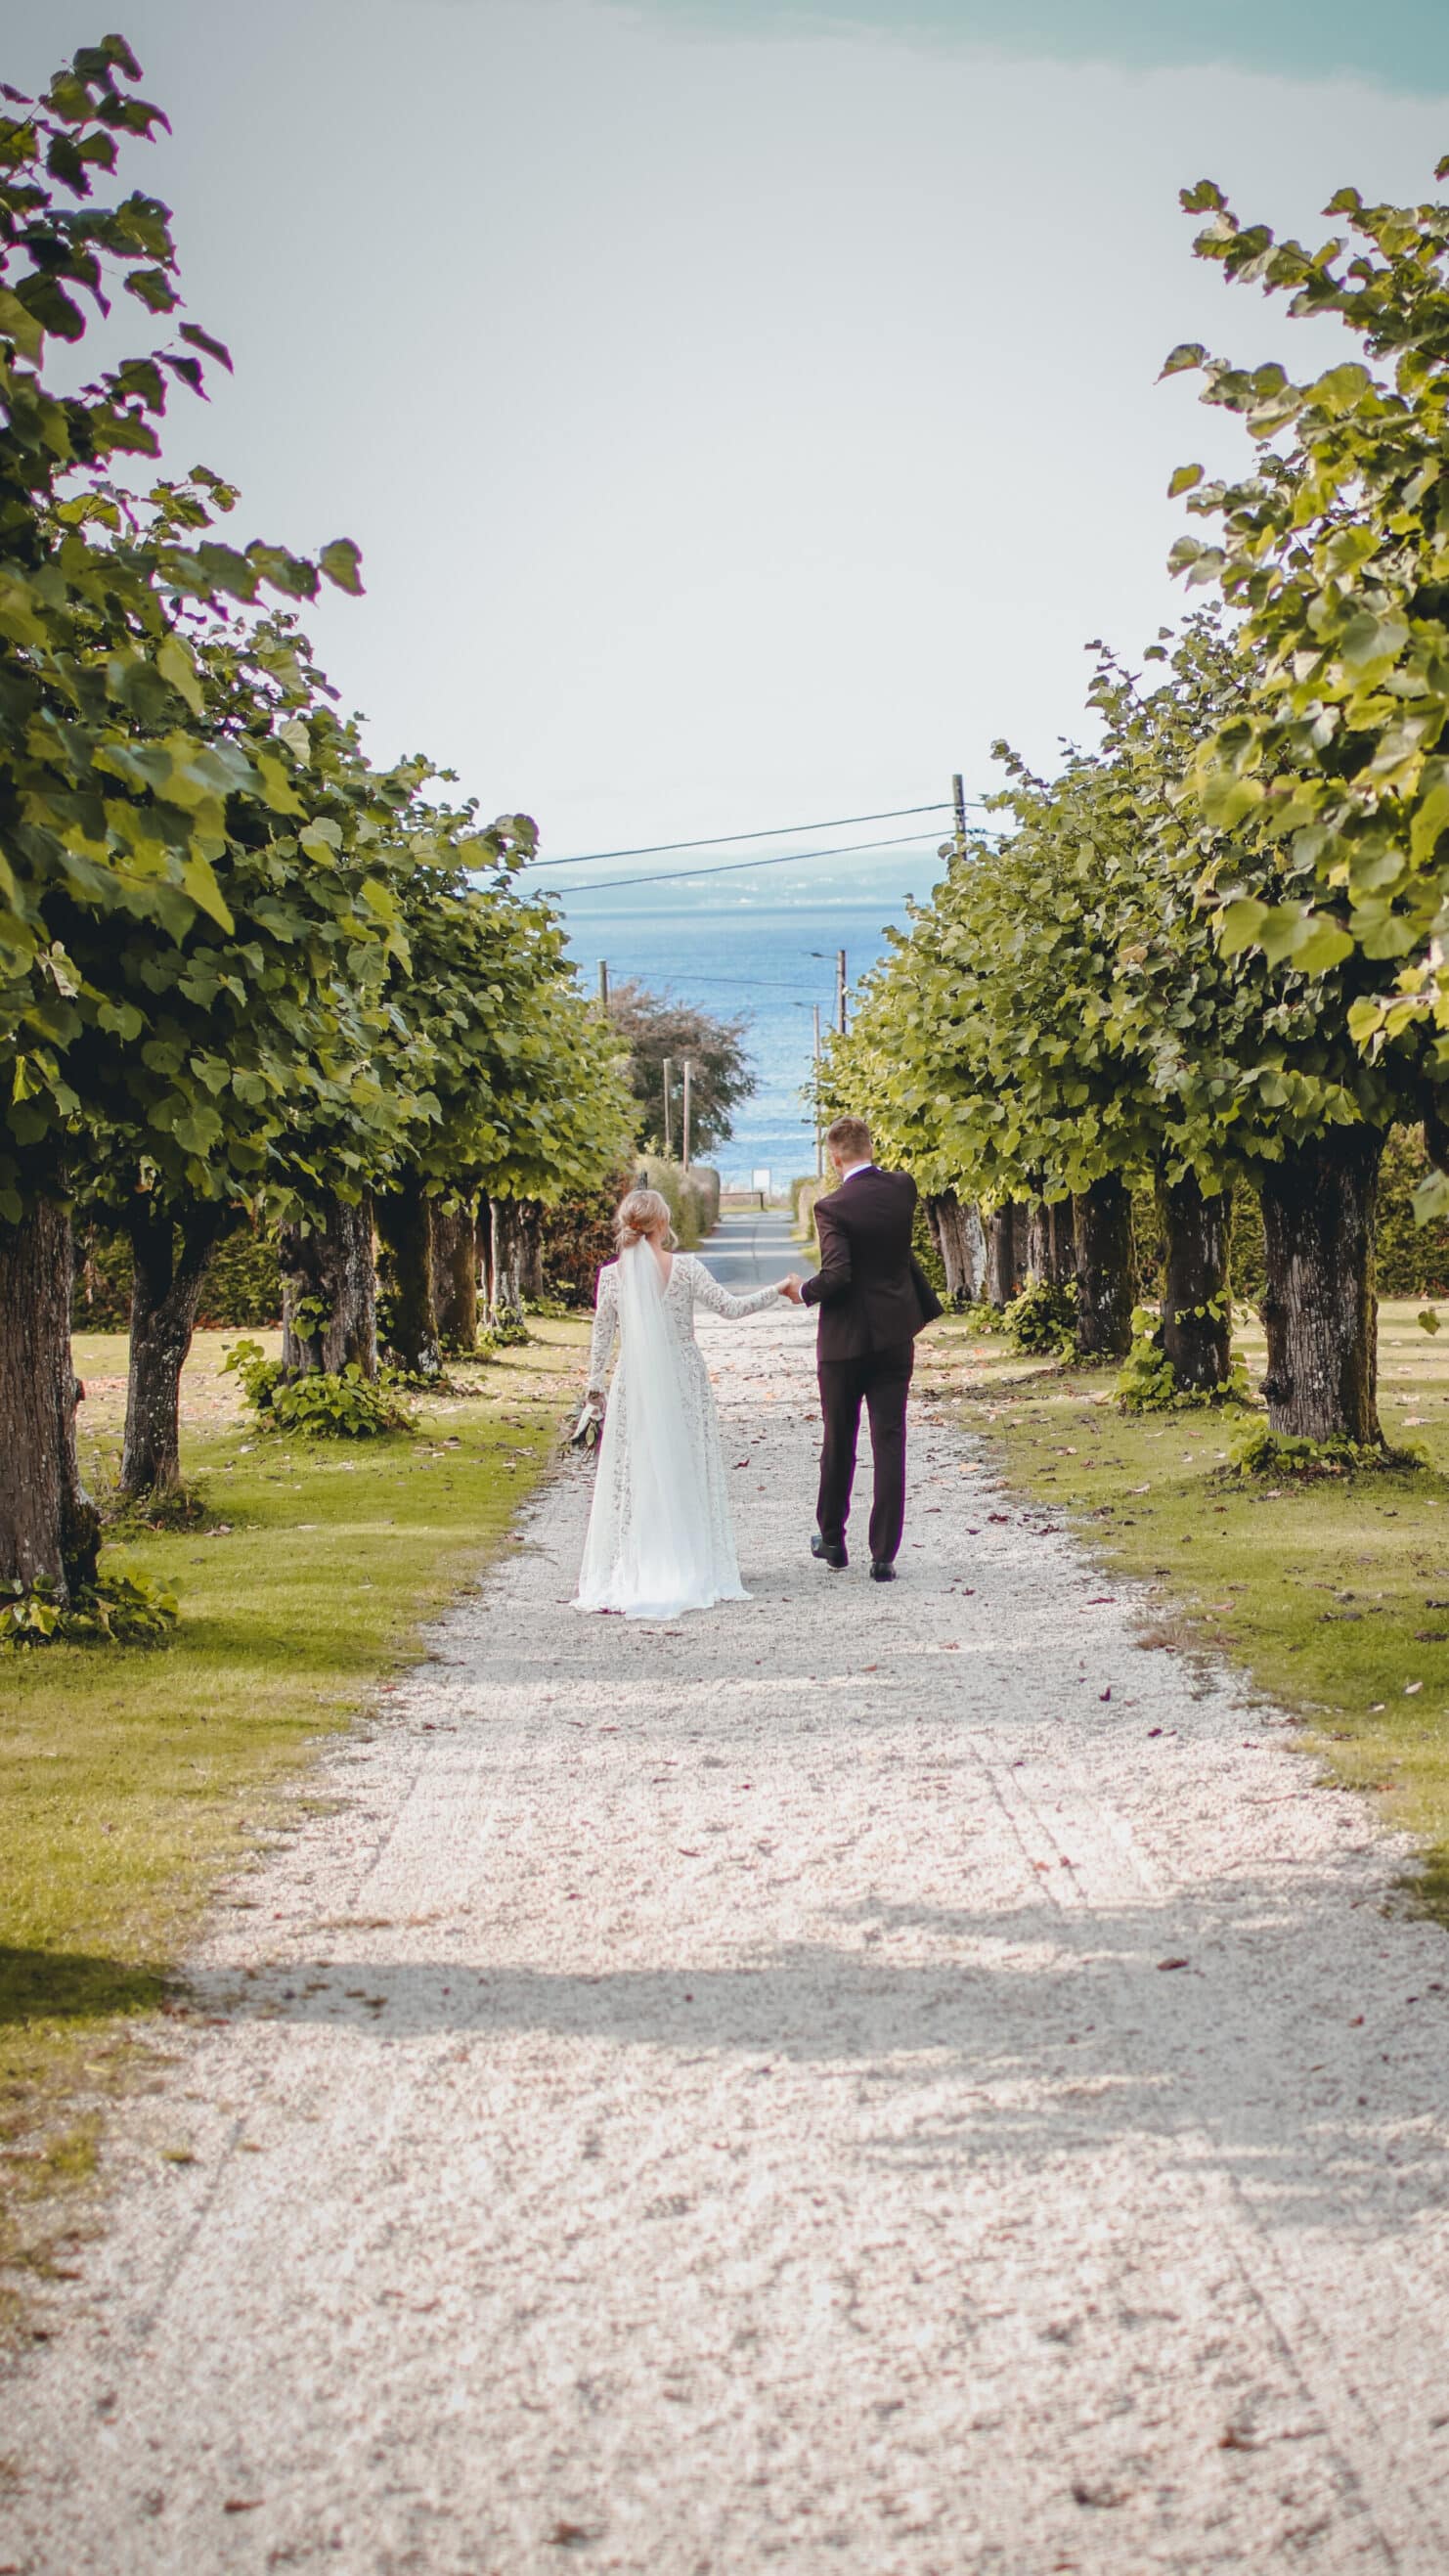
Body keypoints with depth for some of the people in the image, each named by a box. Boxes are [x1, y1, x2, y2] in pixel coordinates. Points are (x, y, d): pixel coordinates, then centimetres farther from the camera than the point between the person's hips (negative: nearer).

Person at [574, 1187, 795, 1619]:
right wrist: (779, 1290, 5)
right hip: (684, 1384, -1)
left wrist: (595, 1389, 11)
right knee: (686, 1475, 9)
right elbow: (730, 1308, -7)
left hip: (634, 1389, 1)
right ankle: (693, 1571, 13)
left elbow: (602, 1336, 0)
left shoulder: (612, 1275, -5)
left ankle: (625, 1574, 2)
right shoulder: (684, 1267, -10)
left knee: (631, 1477, 6)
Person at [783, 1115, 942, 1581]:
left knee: (838, 1442, 13)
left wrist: (804, 1293, -5)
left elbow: (836, 1275, -22)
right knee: (889, 1443, 2)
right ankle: (883, 1555, -1)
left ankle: (832, 1540, 27)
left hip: (845, 1338, -3)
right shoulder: (903, 1188, -1)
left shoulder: (832, 1207, -16)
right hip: (895, 1336, 3)